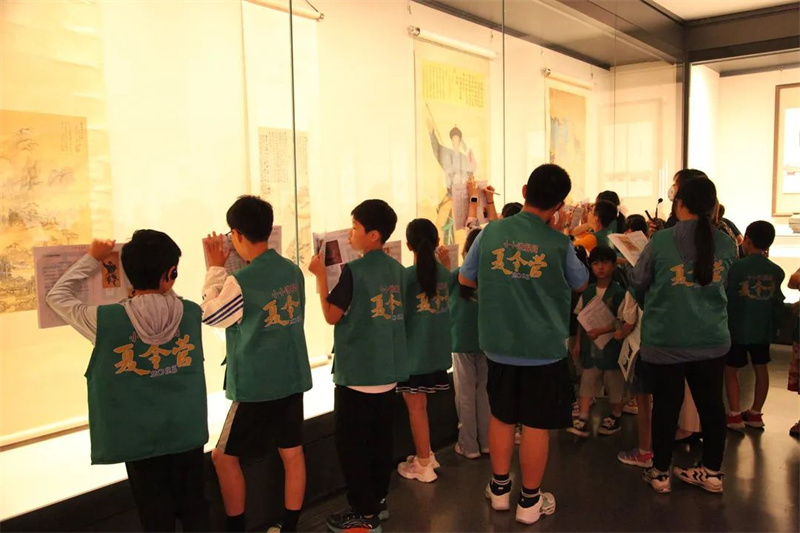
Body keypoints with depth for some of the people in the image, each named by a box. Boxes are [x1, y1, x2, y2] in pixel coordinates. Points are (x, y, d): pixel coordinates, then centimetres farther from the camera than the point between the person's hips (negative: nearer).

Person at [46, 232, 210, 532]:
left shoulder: (106, 321, -17)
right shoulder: (191, 313, -12)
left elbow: (57, 296, 0)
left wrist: (91, 260, 6)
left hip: (139, 438, -1)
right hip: (187, 433, 2)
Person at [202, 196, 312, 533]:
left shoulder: (240, 282, -19)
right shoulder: (293, 271, -1)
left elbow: (209, 315, -2)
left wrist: (215, 269, 3)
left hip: (255, 385, -6)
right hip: (292, 378, 6)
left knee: (224, 456, 12)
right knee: (292, 453, 14)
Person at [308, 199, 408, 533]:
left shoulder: (354, 271, -16)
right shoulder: (396, 268, 5)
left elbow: (332, 315, -12)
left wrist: (320, 274, -6)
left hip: (357, 372, -7)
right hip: (388, 371, 7)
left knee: (351, 443, 4)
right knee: (380, 440, 17)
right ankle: (378, 501, 28)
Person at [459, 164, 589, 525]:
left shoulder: (491, 231, -6)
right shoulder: (559, 243, -13)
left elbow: (465, 278, 6)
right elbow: (580, 284, 6)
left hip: (498, 345, 3)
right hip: (544, 348, -3)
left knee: (501, 416, 19)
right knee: (536, 424, 9)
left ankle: (500, 489, 33)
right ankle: (530, 502, 22)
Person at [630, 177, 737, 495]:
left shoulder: (660, 241, -11)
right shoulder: (726, 244, -1)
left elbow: (637, 283, 0)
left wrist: (651, 305, 21)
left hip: (666, 339, -3)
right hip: (711, 338, 3)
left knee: (666, 405, 8)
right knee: (711, 403, 14)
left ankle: (660, 473, 21)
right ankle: (712, 472, 26)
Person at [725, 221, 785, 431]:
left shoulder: (737, 267, -15)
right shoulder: (776, 271, 0)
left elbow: (727, 299, -11)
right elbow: (778, 303, 7)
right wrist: (774, 326, 18)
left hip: (737, 328, -5)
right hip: (763, 329, 5)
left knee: (731, 370, 6)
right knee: (761, 369, 16)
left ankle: (735, 415, 6)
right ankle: (755, 414, 24)